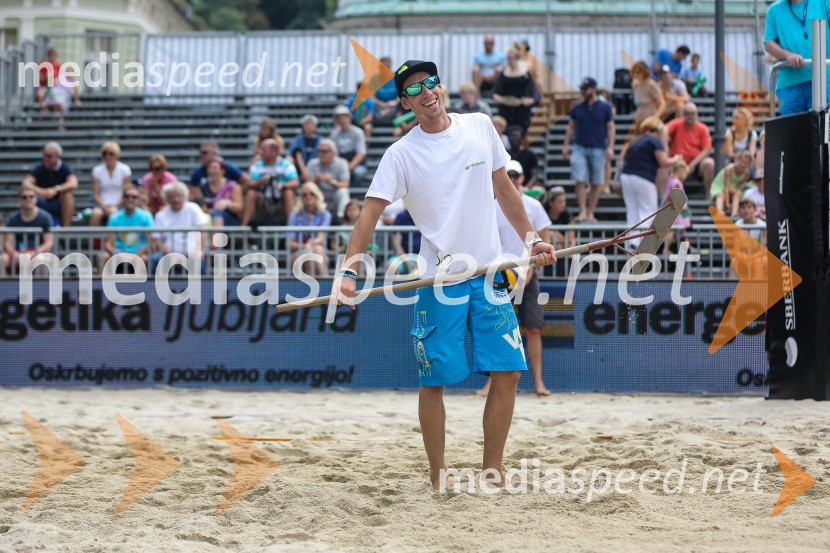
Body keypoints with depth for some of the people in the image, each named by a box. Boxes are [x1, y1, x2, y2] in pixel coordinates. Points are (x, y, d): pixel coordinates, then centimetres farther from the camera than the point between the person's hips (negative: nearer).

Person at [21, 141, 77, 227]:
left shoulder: (65, 168, -8)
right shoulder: (39, 169, -4)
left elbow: (73, 184, -27)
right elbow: (26, 184, -19)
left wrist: (56, 190, -42)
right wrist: (41, 192, -37)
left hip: (61, 207, -1)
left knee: (67, 194, -32)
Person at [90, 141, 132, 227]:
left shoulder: (124, 170, 0)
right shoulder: (97, 170, 4)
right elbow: (96, 194, 2)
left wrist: (115, 206, -13)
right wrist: (105, 208, -14)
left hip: (119, 204, -1)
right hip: (102, 204, 1)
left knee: (113, 212, -36)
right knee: (96, 213, -33)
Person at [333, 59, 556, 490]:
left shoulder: (480, 127, 5)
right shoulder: (401, 155, -6)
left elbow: (503, 188, 16)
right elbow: (370, 213, -13)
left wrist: (530, 238, 12)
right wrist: (349, 271, -25)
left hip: (490, 273, 3)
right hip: (440, 279, -3)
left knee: (508, 371, -1)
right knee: (435, 380, -2)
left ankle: (492, 471, 9)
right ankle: (438, 475, 10)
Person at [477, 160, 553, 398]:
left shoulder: (533, 206, 3)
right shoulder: (493, 208, 3)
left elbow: (545, 241, 4)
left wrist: (530, 266, -9)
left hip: (527, 275, 0)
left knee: (533, 329, -1)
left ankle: (538, 382, 3)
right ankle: (492, 382, -1)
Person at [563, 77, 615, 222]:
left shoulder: (605, 108, 2)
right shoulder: (578, 108, 7)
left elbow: (610, 128, 2)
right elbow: (571, 127, 12)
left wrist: (610, 147, -7)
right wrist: (566, 145, 5)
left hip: (598, 149, -1)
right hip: (579, 147, 1)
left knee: (596, 183, 4)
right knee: (580, 181, -7)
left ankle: (591, 213, 12)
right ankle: (582, 212, -5)